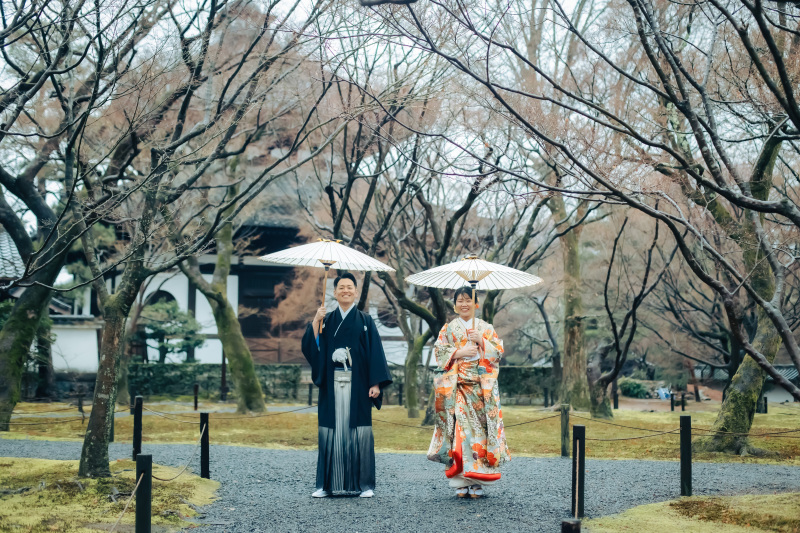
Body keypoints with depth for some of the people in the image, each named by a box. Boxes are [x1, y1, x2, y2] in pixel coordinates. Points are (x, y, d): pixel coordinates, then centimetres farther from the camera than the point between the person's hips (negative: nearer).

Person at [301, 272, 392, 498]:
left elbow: (375, 353, 0)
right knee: (332, 431, 2)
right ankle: (327, 484, 8)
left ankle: (364, 484, 5)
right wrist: (315, 322, -12)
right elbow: (310, 348, -1)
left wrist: (376, 383, -9)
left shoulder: (365, 321, 5)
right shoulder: (326, 320, 9)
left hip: (357, 386, -1)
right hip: (332, 386, 2)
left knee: (359, 431, -1)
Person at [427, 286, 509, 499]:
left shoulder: (486, 328, 13)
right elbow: (439, 351, 3)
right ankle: (461, 482, -6)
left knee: (479, 424, -7)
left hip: (481, 386, 0)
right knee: (460, 424, -10)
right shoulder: (448, 329, 13)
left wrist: (481, 340, -9)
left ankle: (477, 482, -3)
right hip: (456, 385, 0)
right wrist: (460, 352, -10)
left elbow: (499, 352, 5)